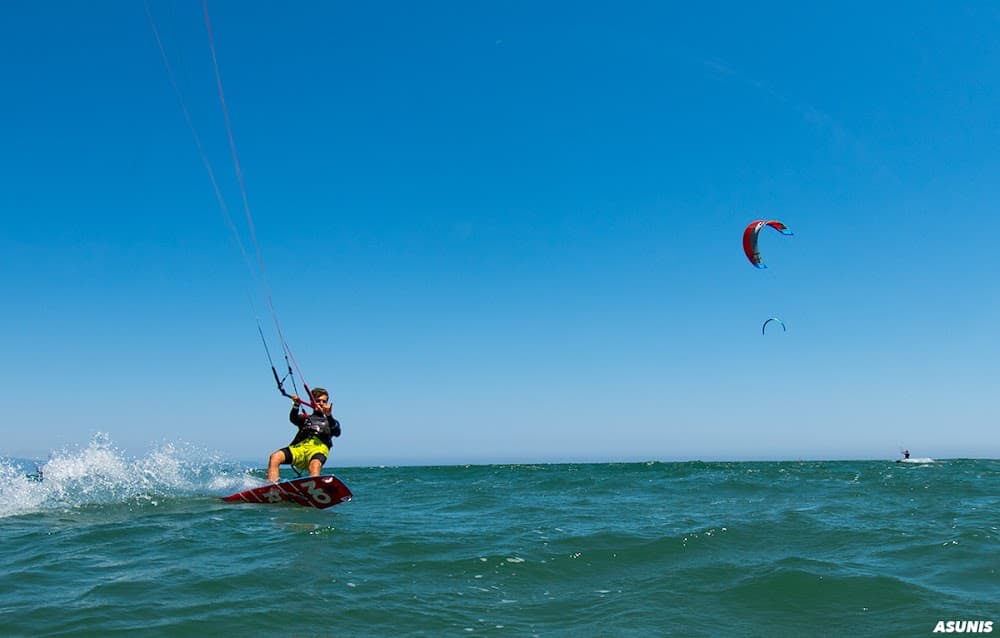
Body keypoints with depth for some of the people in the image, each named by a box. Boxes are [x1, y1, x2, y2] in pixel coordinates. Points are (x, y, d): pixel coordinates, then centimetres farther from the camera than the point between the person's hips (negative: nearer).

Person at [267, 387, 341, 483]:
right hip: (299, 447, 2)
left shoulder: (331, 422, 30)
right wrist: (296, 405, -15)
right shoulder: (305, 418, 32)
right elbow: (293, 419, 7)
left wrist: (329, 416, -14)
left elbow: (337, 433, 5)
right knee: (275, 456, -26)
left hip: (319, 449, -2)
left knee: (315, 464, -39)